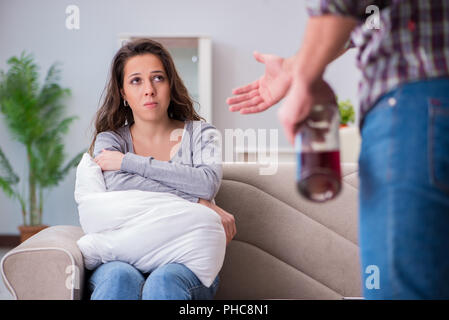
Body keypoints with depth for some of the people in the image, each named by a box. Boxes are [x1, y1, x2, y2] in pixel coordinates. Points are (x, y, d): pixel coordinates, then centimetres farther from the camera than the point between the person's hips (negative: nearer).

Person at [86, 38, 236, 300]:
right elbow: (118, 185, -11)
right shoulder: (109, 140, 12)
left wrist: (128, 161, -7)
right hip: (122, 257, 1)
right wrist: (200, 205, -15)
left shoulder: (199, 133, 12)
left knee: (164, 280, -36)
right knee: (120, 276, -35)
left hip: (186, 261, 0)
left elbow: (207, 183, -11)